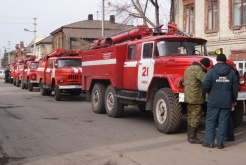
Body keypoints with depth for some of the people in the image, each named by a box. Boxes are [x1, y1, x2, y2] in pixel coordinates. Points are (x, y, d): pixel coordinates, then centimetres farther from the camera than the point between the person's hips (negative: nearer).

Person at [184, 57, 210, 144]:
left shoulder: (189, 68, 18)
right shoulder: (198, 69, -15)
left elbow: (184, 81, 26)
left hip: (188, 97, 10)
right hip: (196, 98, -10)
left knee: (190, 117, 15)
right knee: (195, 118, -4)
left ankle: (190, 136, 21)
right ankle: (192, 138, -1)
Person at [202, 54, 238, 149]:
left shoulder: (211, 71, -5)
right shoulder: (231, 72, 5)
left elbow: (206, 85, -11)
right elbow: (235, 87, 7)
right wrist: (234, 100, 18)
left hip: (214, 101, -2)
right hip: (226, 102, 2)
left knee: (210, 121, 5)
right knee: (223, 122, 7)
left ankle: (209, 142, 5)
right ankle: (220, 143, 8)